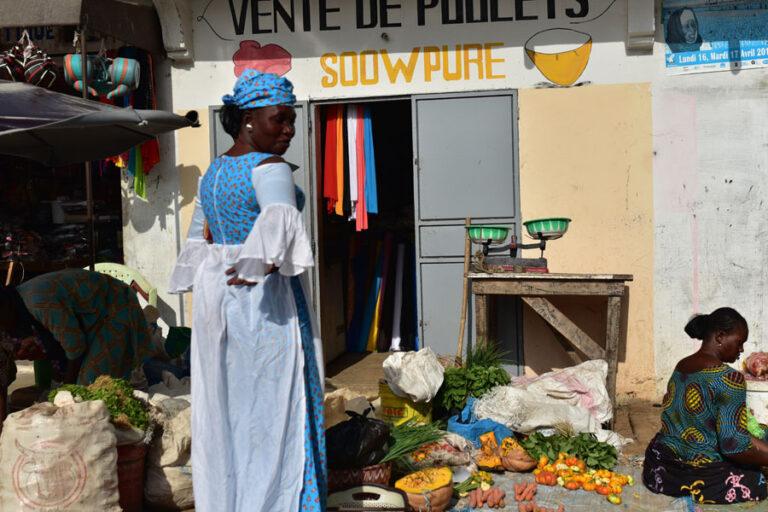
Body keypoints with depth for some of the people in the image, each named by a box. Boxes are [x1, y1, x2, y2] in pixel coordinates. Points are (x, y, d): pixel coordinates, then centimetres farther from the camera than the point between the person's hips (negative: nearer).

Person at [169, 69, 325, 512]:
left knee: (223, 406, 16)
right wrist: (254, 270, -21)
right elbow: (279, 229, -33)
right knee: (272, 407, 1)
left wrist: (210, 286, 20)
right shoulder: (270, 169, -15)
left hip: (215, 298, 8)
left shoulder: (212, 173, 12)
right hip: (265, 303, -8)